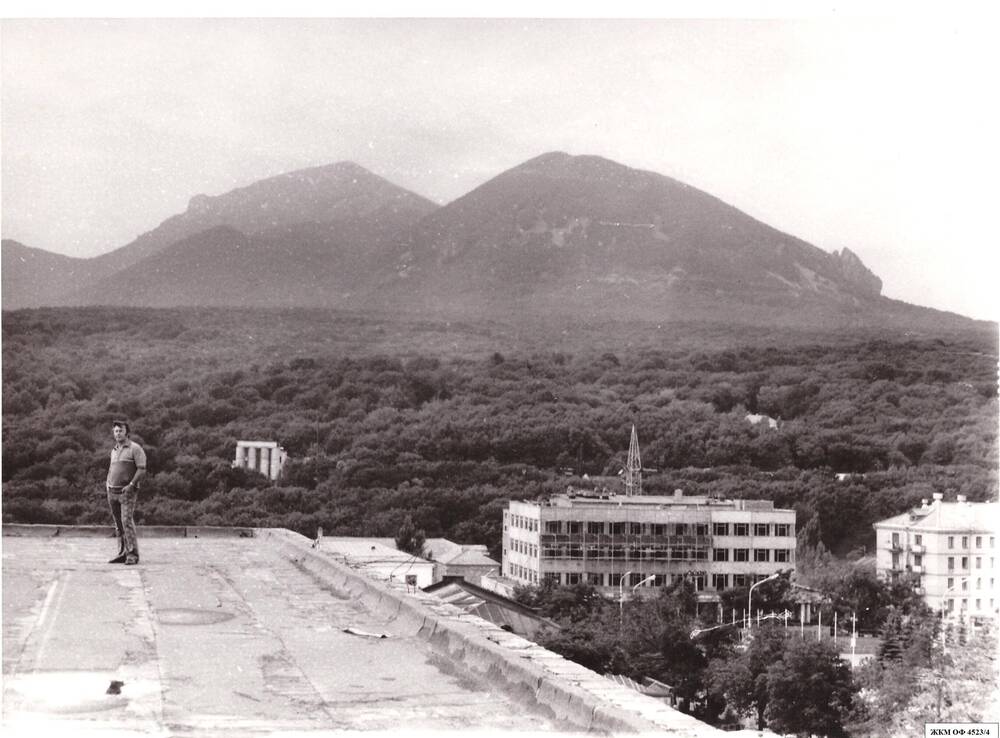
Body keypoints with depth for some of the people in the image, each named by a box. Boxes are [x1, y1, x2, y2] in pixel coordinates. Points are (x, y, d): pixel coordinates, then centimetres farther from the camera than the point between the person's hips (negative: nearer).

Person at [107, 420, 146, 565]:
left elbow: (142, 470, -11)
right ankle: (122, 553, 11)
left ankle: (132, 554, -16)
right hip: (113, 492, 7)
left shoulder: (135, 448, -5)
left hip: (127, 491, -7)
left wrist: (131, 485, -18)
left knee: (127, 521, -16)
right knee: (118, 525, 7)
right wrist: (108, 486, 14)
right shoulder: (114, 451, 18)